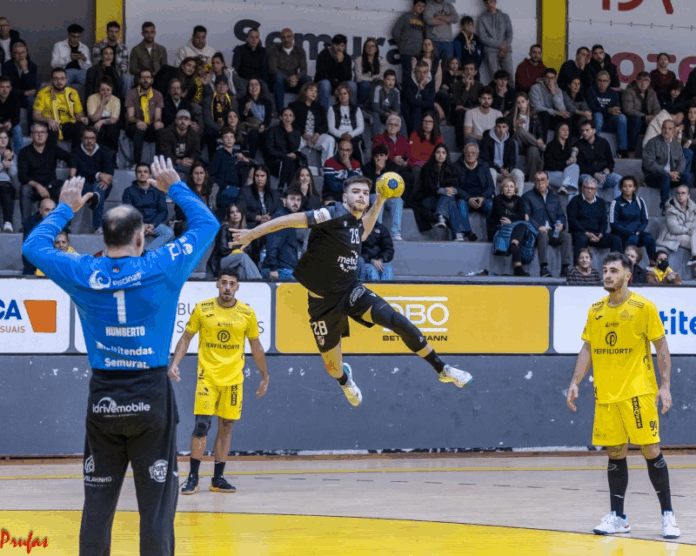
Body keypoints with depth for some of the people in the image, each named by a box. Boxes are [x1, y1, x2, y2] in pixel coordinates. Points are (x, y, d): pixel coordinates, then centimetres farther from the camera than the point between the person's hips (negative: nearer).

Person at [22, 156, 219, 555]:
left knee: (98, 501, 8)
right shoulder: (162, 268, -7)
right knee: (157, 503, 0)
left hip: (103, 399, 2)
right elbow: (208, 224, 8)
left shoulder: (83, 274, -3)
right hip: (151, 400, -2)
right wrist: (175, 187, 20)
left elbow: (34, 245, 16)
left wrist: (66, 209, 26)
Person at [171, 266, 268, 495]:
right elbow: (186, 338, 5)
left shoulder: (247, 314, 1)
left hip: (234, 379, 2)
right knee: (201, 424, -10)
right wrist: (175, 363, -8)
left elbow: (256, 347, 11)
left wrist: (265, 377, 13)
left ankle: (218, 478, 13)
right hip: (207, 376, -2)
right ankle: (193, 477, -2)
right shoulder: (202, 309, -2)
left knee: (226, 427, 5)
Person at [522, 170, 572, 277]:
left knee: (567, 236, -26)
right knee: (543, 235, -39)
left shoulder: (555, 198, 27)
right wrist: (538, 227, -17)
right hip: (536, 231, -4)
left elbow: (561, 215, 20)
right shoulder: (527, 197, 13)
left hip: (553, 232, 4)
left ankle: (566, 269, -35)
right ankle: (544, 268, -46)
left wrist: (561, 225, -5)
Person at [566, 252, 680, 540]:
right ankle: (617, 517, 10)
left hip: (638, 392, -4)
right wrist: (575, 382, 4)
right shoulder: (595, 310, 8)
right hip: (605, 395, 4)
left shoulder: (644, 307, -5)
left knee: (651, 451, -5)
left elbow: (662, 347, -3)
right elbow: (587, 349, 14)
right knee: (615, 454, 5)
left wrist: (665, 386, -11)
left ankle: (667, 514, 3)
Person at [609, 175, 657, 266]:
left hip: (637, 234, 3)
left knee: (649, 237, -29)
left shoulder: (639, 202, 13)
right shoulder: (616, 203, 1)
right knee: (633, 238, -37)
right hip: (621, 235, -3)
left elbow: (645, 221, 13)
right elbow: (613, 224, -5)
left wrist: (638, 231, -9)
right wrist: (630, 233, -14)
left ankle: (652, 261, -23)